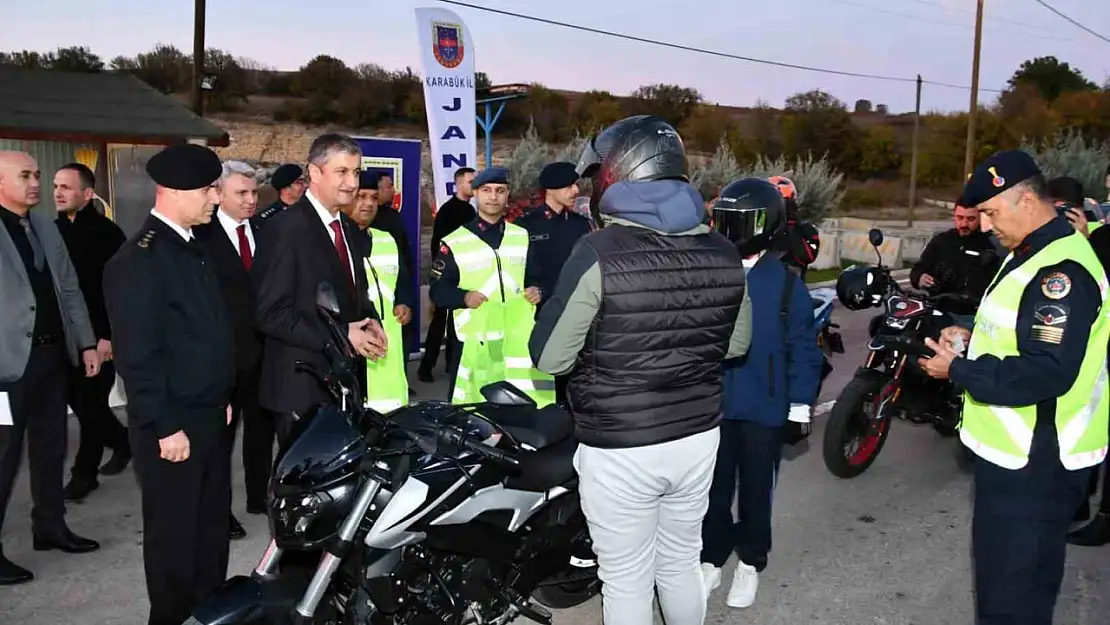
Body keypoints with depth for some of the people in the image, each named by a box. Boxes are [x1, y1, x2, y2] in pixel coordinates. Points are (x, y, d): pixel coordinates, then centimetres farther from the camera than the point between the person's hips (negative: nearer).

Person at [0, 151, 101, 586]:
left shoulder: (46, 228, 12)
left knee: (51, 448, 16)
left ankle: (50, 526, 30)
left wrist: (86, 343, 11)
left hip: (52, 354, 7)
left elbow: (69, 289, 15)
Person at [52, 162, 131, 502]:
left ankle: (85, 471, 15)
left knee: (91, 402, 2)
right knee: (78, 400, 12)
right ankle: (122, 441, 34)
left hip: (98, 335, -6)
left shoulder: (106, 232, -11)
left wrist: (109, 335, -17)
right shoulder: (54, 230, 6)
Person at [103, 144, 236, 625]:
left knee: (211, 525, 19)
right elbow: (137, 355, -21)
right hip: (173, 427, -9)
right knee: (174, 533, 7)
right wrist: (165, 427, -19)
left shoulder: (190, 246, 11)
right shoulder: (139, 259, -18)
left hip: (209, 416, 9)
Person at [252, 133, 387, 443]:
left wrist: (369, 322, 1)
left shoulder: (349, 228, 13)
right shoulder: (286, 227, -14)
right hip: (303, 383, -8)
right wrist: (339, 336, -20)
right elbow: (271, 313, -19)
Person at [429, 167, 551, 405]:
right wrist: (464, 297, -18)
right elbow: (437, 289, 0)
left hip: (519, 338, 3)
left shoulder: (522, 237, 16)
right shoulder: (455, 242, 3)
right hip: (474, 340, -3)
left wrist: (536, 291, -1)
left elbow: (535, 277, 21)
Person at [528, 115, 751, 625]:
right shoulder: (723, 253, -2)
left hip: (620, 449, -5)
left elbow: (549, 357, -14)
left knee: (627, 581, 12)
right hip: (698, 437, 5)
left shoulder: (599, 254, -19)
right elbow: (737, 343, 12)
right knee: (681, 564, 24)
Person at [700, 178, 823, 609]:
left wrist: (800, 406, -4)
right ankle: (712, 559, 32)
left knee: (756, 489, 14)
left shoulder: (786, 282, -7)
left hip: (763, 407, -2)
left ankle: (750, 562, 33)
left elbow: (802, 347, -4)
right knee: (713, 488, 14)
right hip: (712, 403, 2)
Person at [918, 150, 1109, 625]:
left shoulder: (1061, 271, -23)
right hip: (1011, 453, 11)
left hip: (1034, 465, -11)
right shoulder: (1031, 254, 12)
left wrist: (958, 370, -21)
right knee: (999, 573, 26)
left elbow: (1046, 374, -30)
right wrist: (973, 338, 6)